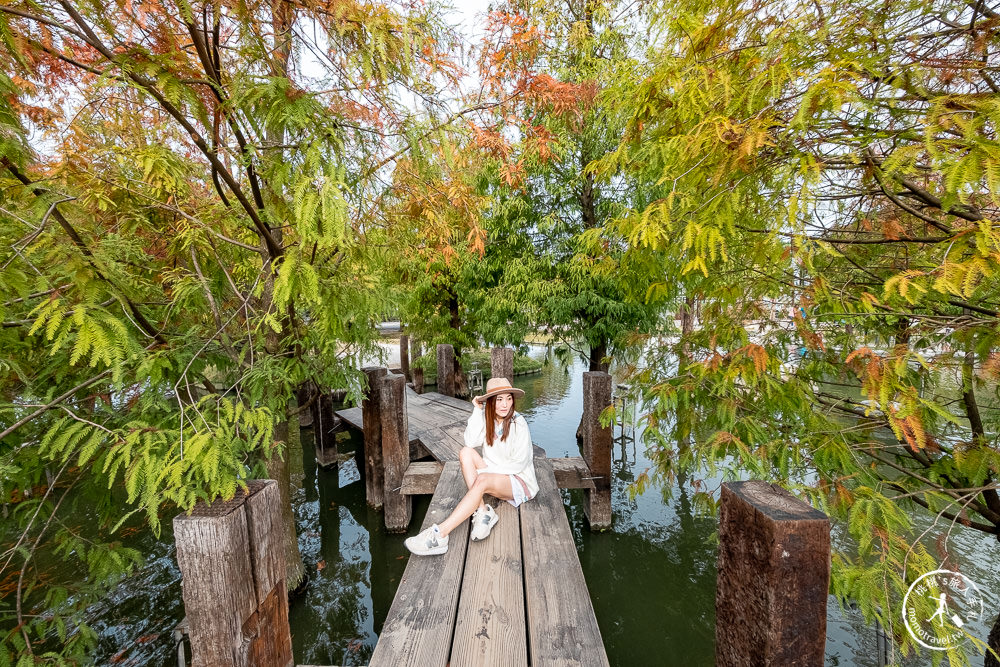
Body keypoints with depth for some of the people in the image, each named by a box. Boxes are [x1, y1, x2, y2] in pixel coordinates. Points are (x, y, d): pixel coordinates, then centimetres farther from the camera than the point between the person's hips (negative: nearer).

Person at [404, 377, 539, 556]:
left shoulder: (518, 424, -14)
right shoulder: (487, 418, 1)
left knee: (482, 480, -35)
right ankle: (482, 512, -25)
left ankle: (439, 534, -38)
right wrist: (477, 411, -18)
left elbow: (519, 463, -16)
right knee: (465, 452, -17)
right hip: (494, 475, 6)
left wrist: (486, 471, -17)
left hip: (519, 481, -6)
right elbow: (471, 442, -15)